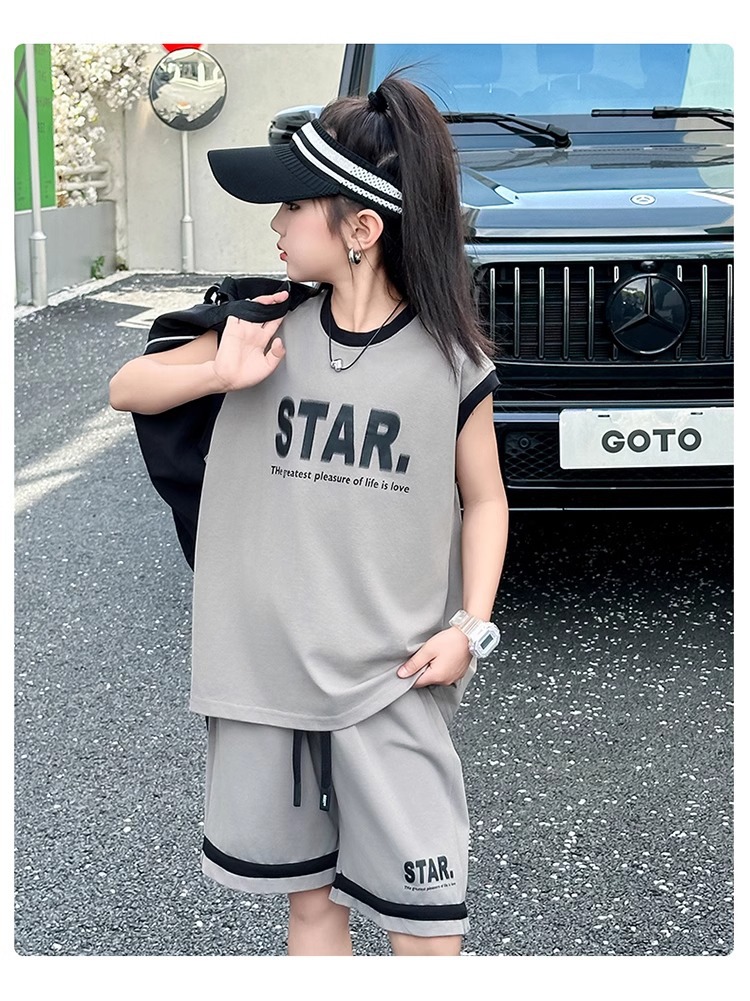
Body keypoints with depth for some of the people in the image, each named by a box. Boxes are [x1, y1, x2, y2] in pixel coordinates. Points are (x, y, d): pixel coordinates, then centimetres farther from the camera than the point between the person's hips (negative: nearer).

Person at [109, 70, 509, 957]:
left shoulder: (448, 357, -6)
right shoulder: (270, 329, 0)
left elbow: (483, 499, 5)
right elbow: (125, 389, 7)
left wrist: (470, 625, -8)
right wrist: (220, 374, -13)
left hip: (391, 682, -3)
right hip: (264, 673, 3)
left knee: (422, 920, 0)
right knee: (308, 898, 16)